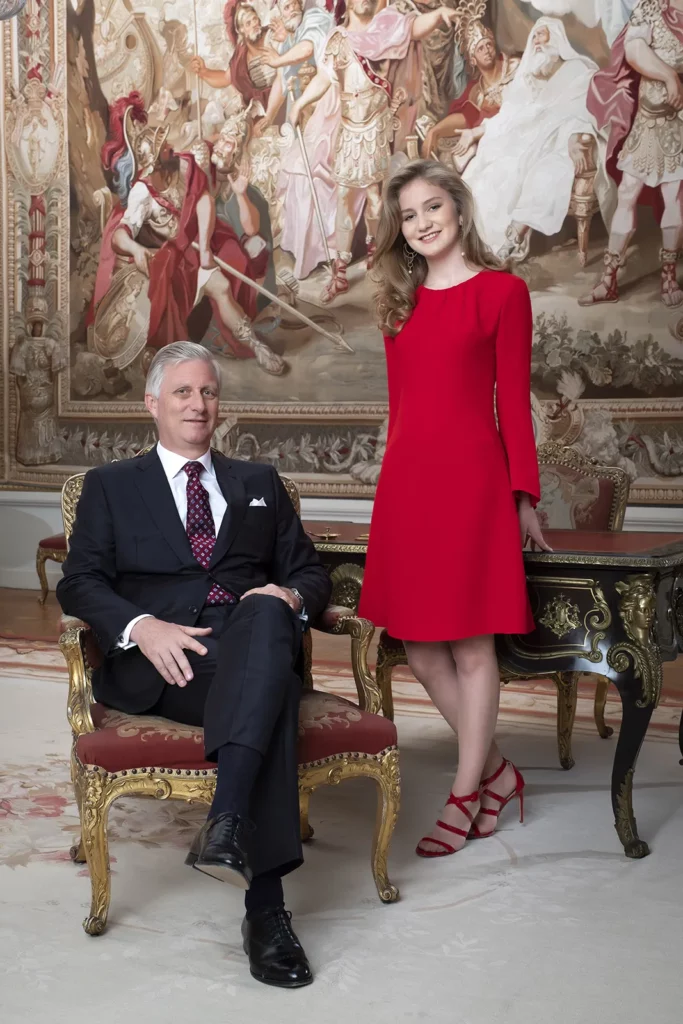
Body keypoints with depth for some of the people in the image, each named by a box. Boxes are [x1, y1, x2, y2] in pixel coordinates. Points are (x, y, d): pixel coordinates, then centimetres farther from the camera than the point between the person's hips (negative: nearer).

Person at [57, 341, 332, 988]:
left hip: (255, 644, 2)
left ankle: (227, 823, -51)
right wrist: (141, 626, -16)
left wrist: (289, 595, -6)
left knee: (268, 612, -38)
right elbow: (80, 584, 6)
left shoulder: (259, 483, 28)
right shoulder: (111, 486, 20)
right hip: (160, 662, -2)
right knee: (273, 694, -36)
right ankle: (264, 904, -42)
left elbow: (309, 574, 21)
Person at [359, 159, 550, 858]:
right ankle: (495, 769, 24)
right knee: (417, 648, 7)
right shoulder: (400, 302, 15)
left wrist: (523, 498, -2)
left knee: (469, 644, 1)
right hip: (404, 479, 6)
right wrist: (398, 480, 14)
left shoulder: (502, 293, 1)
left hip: (469, 475, -6)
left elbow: (514, 402, -1)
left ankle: (466, 797, 14)